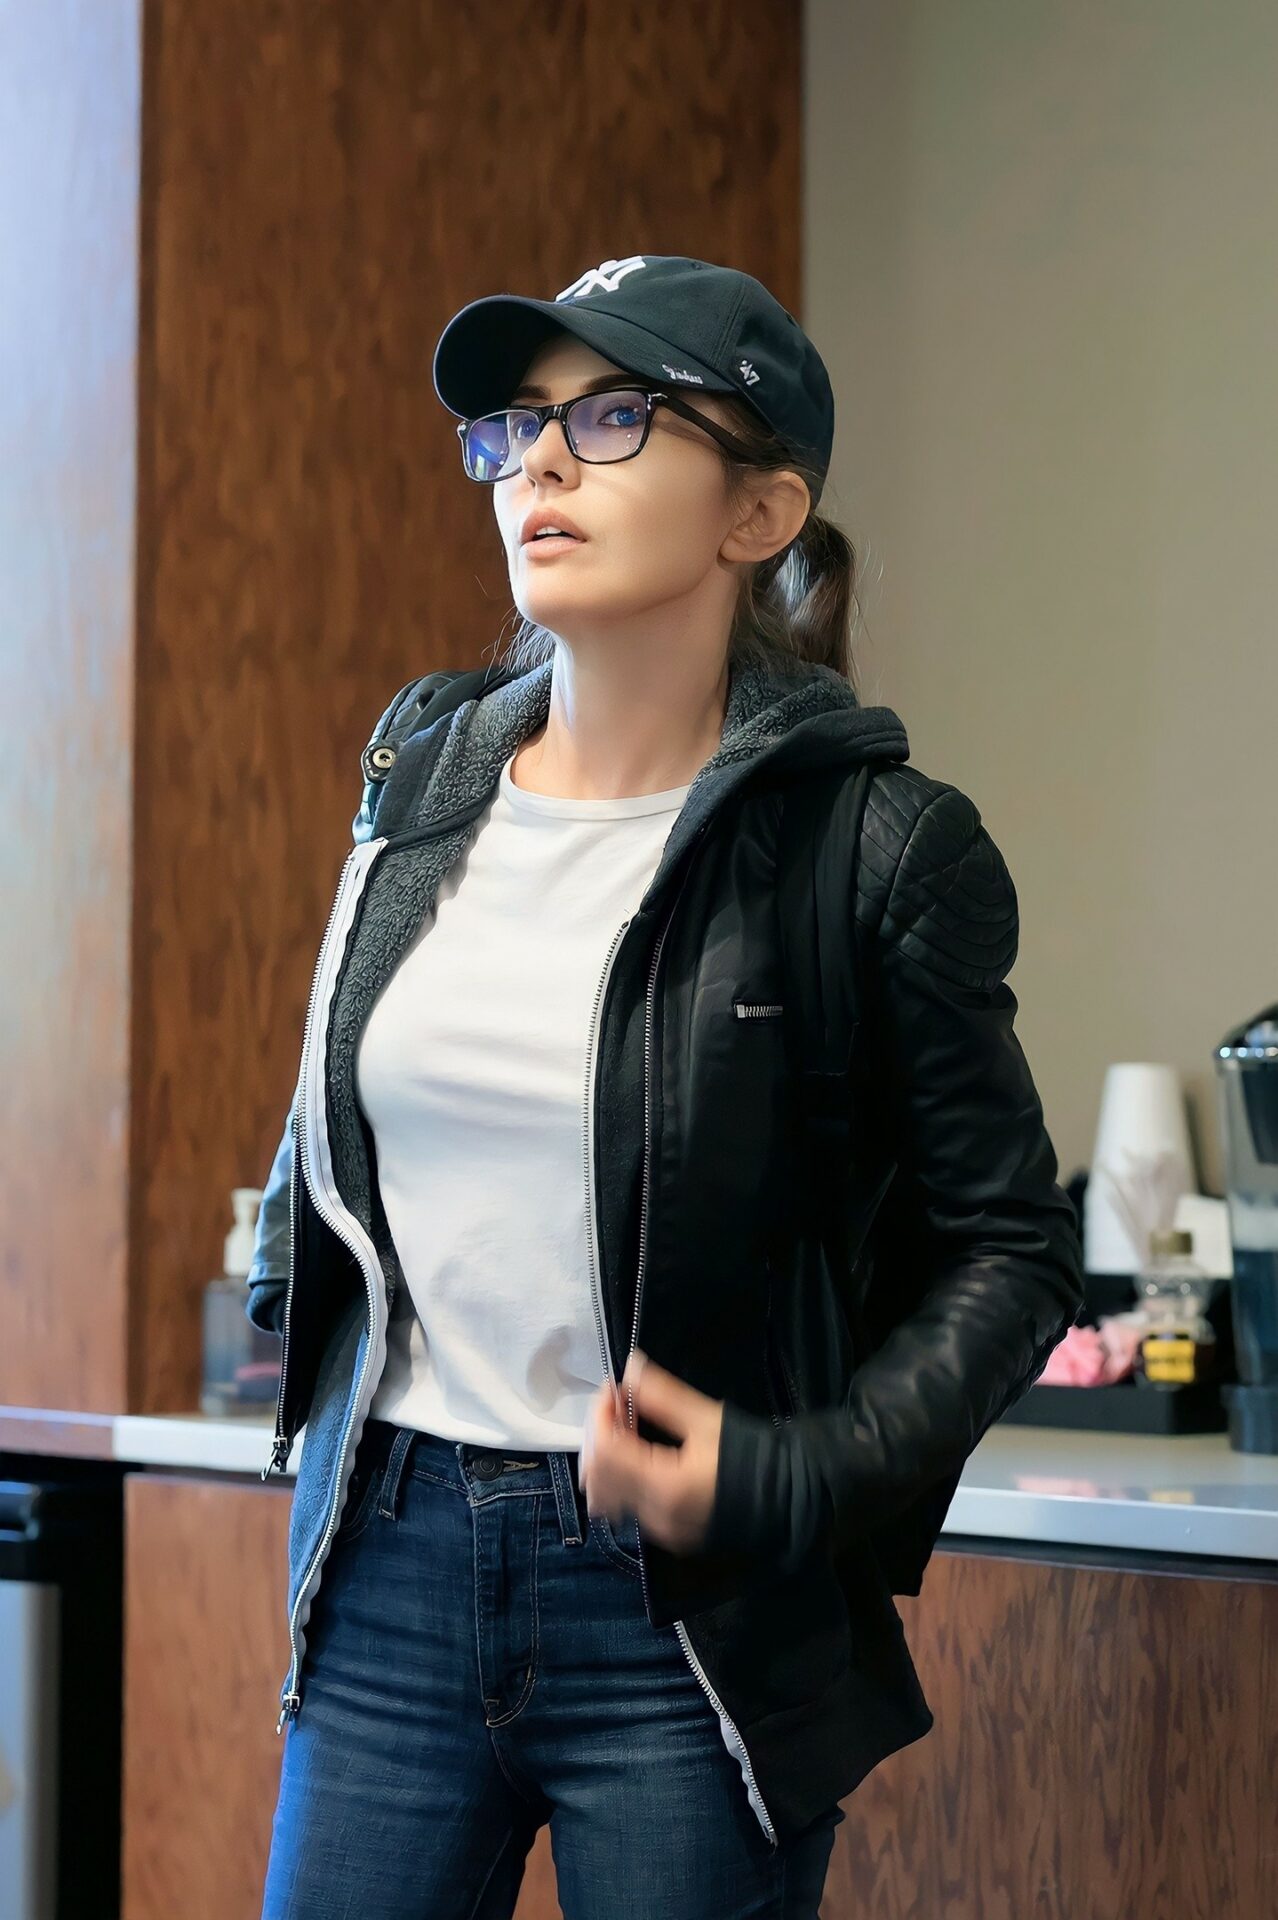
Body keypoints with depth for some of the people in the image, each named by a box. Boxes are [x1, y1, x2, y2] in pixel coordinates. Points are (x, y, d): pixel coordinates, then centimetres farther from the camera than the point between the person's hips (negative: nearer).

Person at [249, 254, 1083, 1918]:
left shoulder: (870, 845, -9)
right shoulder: (425, 768, 7)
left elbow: (1011, 1249, -5)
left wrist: (800, 1477, -16)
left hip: (680, 1608, -4)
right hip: (390, 1568, 5)